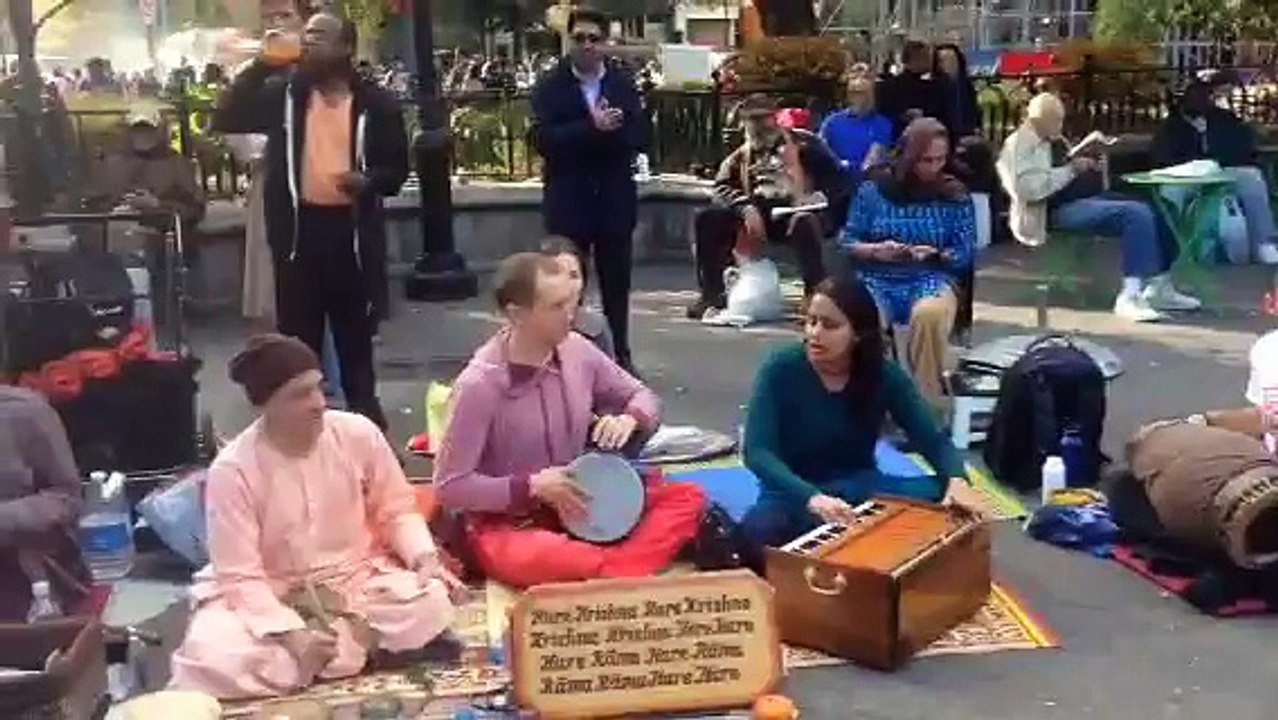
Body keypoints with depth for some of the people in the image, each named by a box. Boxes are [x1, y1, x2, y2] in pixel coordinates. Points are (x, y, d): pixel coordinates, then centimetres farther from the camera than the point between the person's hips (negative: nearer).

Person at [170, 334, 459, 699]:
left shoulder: (358, 433, -12)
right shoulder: (232, 470, -19)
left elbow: (396, 510, 2)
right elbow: (240, 576, -17)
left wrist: (424, 555, -17)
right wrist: (291, 633, -31)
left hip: (357, 578, 2)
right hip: (269, 594, -2)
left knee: (431, 604, -27)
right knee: (210, 657, -32)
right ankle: (356, 639, -17)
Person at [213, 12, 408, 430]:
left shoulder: (375, 104, 1)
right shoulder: (284, 94, 6)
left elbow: (397, 170, 5)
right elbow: (226, 119, -4)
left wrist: (369, 181, -17)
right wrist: (262, 64, -10)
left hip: (351, 232, -1)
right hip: (298, 230, 1)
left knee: (356, 335, 11)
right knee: (298, 335, 8)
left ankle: (364, 417, 24)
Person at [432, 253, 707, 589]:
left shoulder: (577, 350, -5)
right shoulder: (479, 385, -20)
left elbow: (643, 397, 10)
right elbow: (450, 486, -16)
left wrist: (629, 419, -13)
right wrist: (532, 486, -21)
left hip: (580, 508, 6)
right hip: (508, 525, -6)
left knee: (687, 497, -11)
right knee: (536, 557, -41)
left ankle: (619, 569, -30)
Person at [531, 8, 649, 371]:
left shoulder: (624, 81, 4)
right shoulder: (550, 85, -2)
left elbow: (640, 135, -4)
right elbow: (544, 139, -15)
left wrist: (608, 130, -22)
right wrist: (592, 128, -23)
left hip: (615, 197, 2)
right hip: (568, 200, -2)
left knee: (617, 281, 11)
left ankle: (621, 353, 23)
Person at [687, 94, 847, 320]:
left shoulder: (805, 144, 7)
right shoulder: (741, 156, 19)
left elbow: (838, 180, -1)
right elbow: (723, 187, 3)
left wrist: (817, 198, -21)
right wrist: (746, 208, -17)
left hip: (795, 212, -4)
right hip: (757, 215, 4)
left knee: (804, 224, -40)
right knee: (708, 219, -14)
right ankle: (712, 293, -9)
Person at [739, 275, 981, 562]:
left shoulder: (884, 374, -7)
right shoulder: (781, 368, -16)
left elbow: (934, 440, -9)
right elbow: (757, 451, -24)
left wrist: (957, 479, -33)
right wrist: (812, 498, -41)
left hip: (861, 488, 3)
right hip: (795, 494, -3)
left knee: (945, 496, -24)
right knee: (758, 532, -38)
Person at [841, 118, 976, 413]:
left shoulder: (955, 195, 5)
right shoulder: (873, 189, 5)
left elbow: (965, 255, 4)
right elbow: (847, 242, 7)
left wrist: (933, 254, -16)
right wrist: (875, 250, -13)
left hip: (931, 278, 0)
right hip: (877, 279, 0)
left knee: (930, 314, -38)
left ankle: (929, 404, -25)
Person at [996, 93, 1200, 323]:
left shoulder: (1055, 141, 20)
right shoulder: (1020, 146, -9)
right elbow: (1028, 188, -25)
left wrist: (1092, 167, 10)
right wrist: (1071, 169, -19)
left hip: (1086, 198, 10)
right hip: (1060, 208, -10)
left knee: (1154, 211, 3)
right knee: (1136, 215, -26)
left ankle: (1159, 288, 6)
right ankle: (1130, 297, -29)